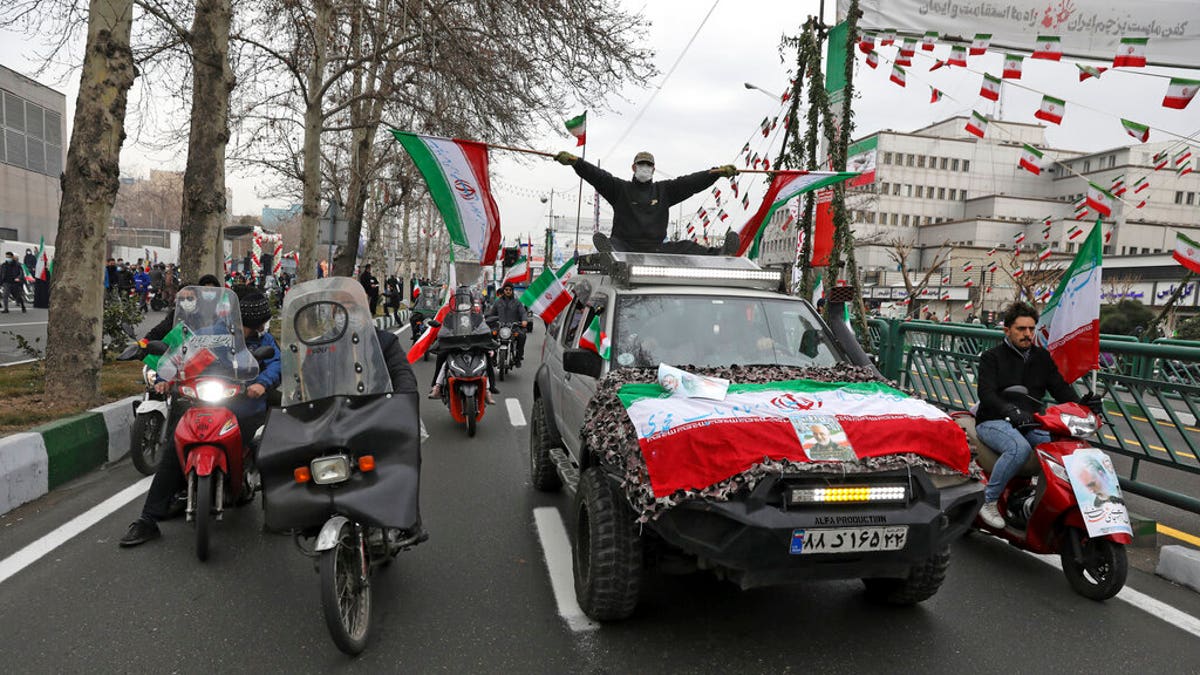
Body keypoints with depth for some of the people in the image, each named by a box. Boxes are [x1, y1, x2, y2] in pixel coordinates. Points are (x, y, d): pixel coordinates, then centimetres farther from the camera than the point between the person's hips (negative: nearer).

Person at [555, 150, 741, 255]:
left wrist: (718, 172, -1)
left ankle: (718, 255, -41)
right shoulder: (620, 188, 12)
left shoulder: (664, 190, 18)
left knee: (686, 248, -21)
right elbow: (597, 176, -3)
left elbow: (691, 182, 10)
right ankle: (608, 254, -70)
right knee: (611, 244, -35)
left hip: (655, 249, 2)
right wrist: (575, 162, -19)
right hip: (625, 245, -2)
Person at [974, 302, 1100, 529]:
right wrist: (1012, 411, -35)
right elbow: (986, 393, -16)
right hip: (994, 422, -5)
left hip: (1029, 424, 5)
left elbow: (1060, 388, 9)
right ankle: (988, 500, -21)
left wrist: (1081, 404, -15)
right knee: (1020, 448, -35)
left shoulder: (1042, 357, 16)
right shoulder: (992, 357, -1)